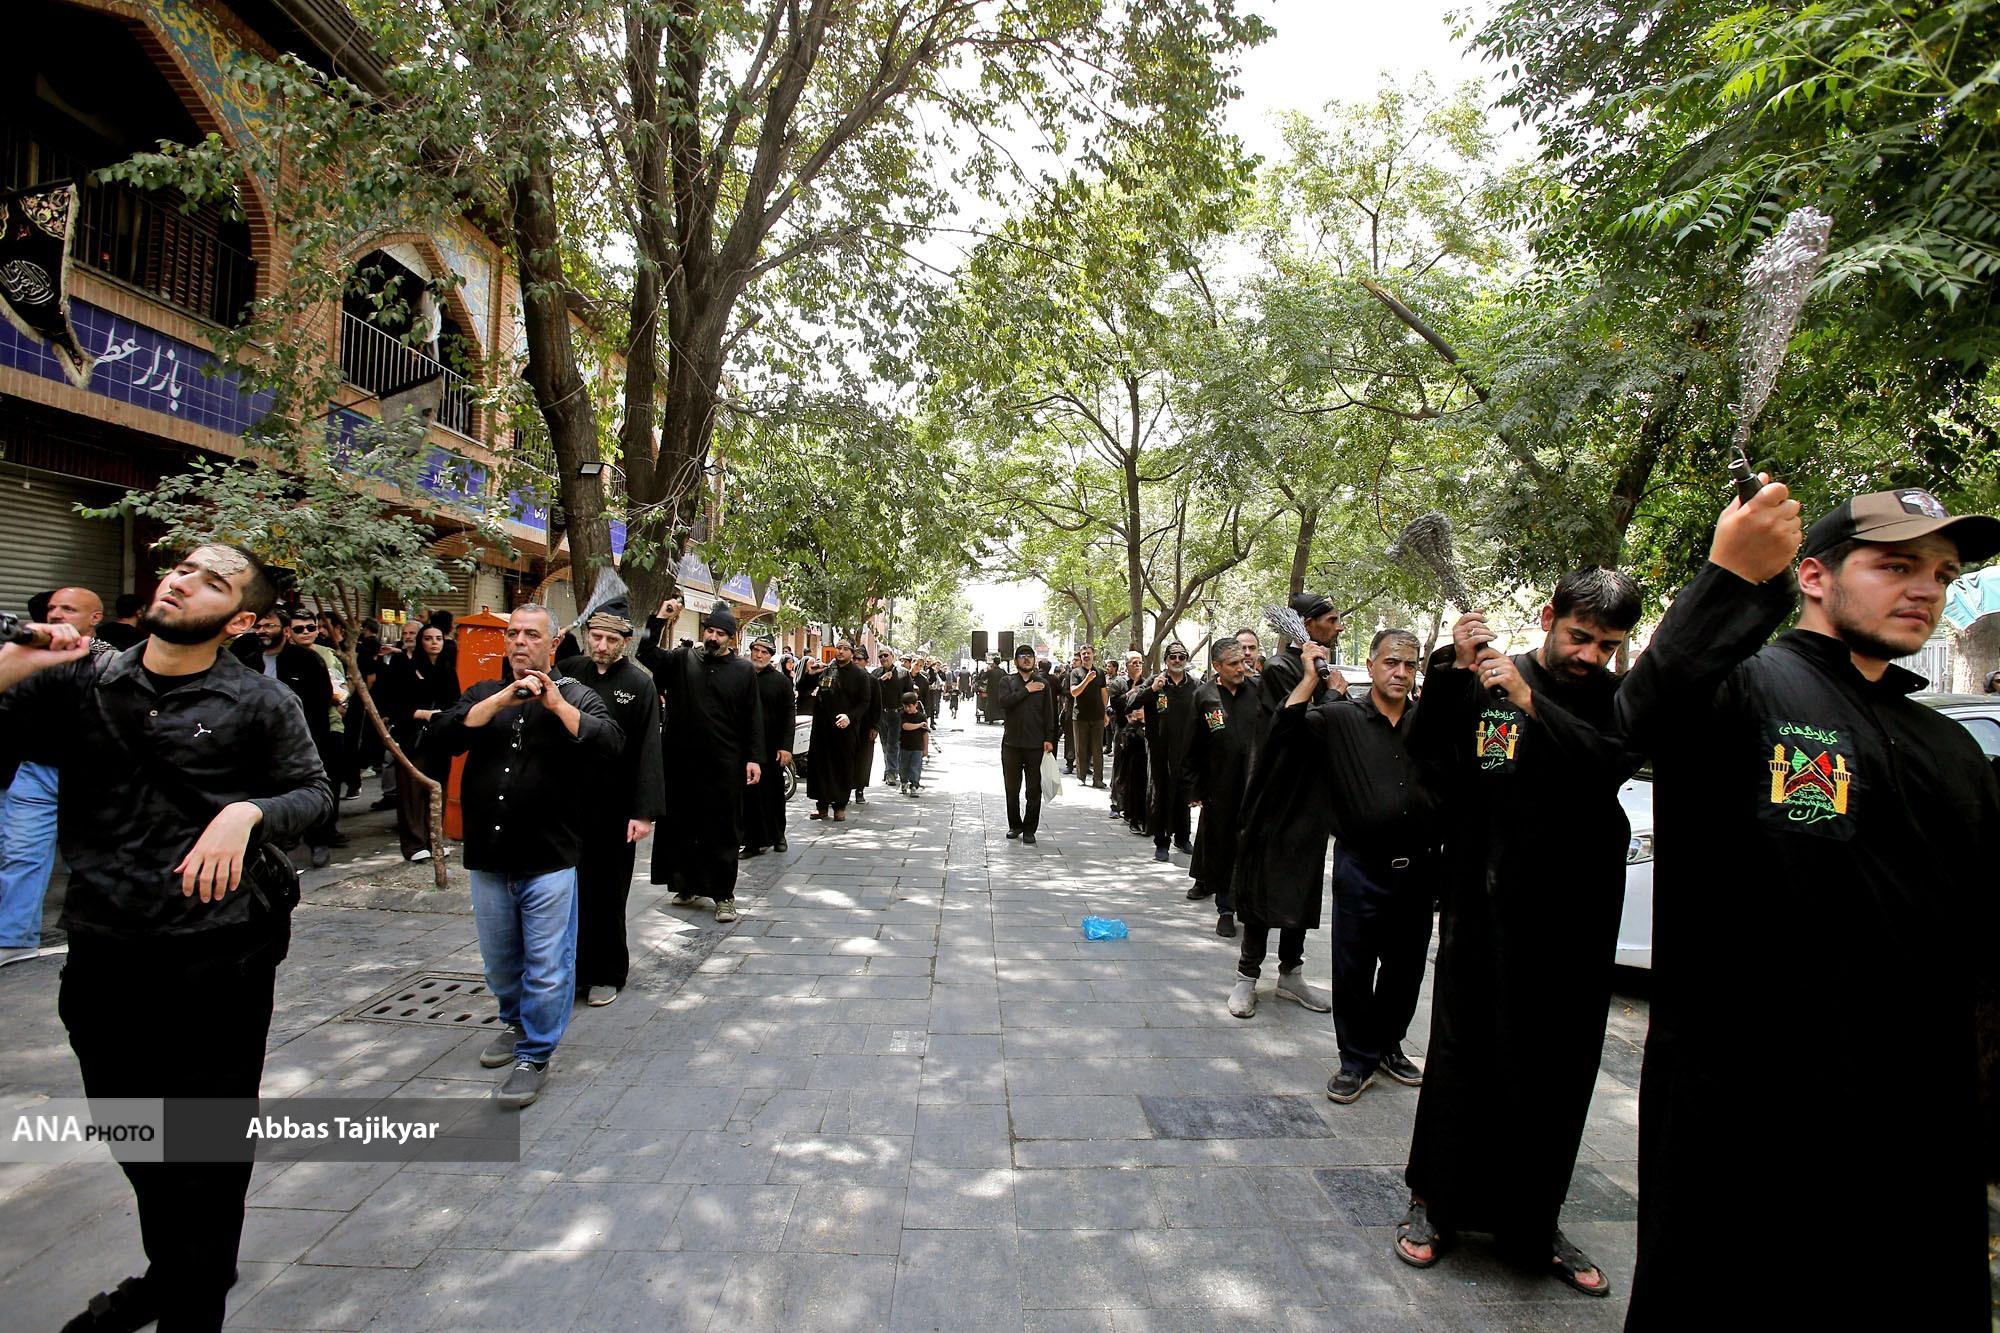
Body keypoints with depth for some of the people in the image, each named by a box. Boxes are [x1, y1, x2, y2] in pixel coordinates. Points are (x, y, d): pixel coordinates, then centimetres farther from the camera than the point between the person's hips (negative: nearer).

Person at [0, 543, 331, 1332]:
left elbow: (314, 793, -2)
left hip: (219, 961, -4)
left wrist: (248, 810, -22)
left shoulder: (259, 702, -6)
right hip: (103, 955, 4)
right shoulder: (78, 681, 3)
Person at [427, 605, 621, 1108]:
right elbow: (442, 736, -7)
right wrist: (502, 699, -16)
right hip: (488, 857, 5)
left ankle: (536, 1055, 17)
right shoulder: (484, 694, 11)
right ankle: (516, 1024, 43)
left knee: (546, 964, 1)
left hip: (549, 858, -4)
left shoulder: (576, 696, 0)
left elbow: (610, 744, -16)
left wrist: (558, 705, -22)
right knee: (499, 959, 20)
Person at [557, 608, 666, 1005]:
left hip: (613, 805, -3)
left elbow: (648, 750, -10)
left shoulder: (640, 684, -7)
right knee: (569, 887, 9)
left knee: (606, 891, 8)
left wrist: (645, 812, -14)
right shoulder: (567, 671, 2)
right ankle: (573, 968, 26)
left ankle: (606, 973, 24)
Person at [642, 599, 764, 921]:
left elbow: (753, 718, 0)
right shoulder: (682, 660, 6)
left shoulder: (743, 670, 1)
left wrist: (754, 758, -7)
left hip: (725, 765, -2)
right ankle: (688, 885, 30)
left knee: (724, 830, 3)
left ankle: (724, 895, 12)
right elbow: (646, 656, -4)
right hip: (684, 761, 3)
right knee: (684, 825, 13)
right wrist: (659, 619, -12)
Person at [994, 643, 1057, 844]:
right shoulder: (1007, 682, 6)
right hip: (1012, 743, 0)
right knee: (1012, 788, 9)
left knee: (1034, 789, 2)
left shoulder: (1043, 683, 8)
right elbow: (1002, 702, -13)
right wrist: (1026, 690, -12)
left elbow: (1049, 713, 4)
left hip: (1036, 744, 0)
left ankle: (1029, 829, 12)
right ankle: (1015, 825, 23)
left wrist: (1049, 739, -4)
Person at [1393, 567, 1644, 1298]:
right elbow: (1422, 747, -10)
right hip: (1482, 907, -2)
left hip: (1573, 920, 2)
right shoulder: (1483, 680, 0)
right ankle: (1433, 1202, 25)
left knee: (1558, 1073, 13)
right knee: (1462, 1055, 7)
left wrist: (1530, 702, -28)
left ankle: (1530, 1223, 32)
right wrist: (1452, 670, -22)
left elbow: (1608, 762, -16)